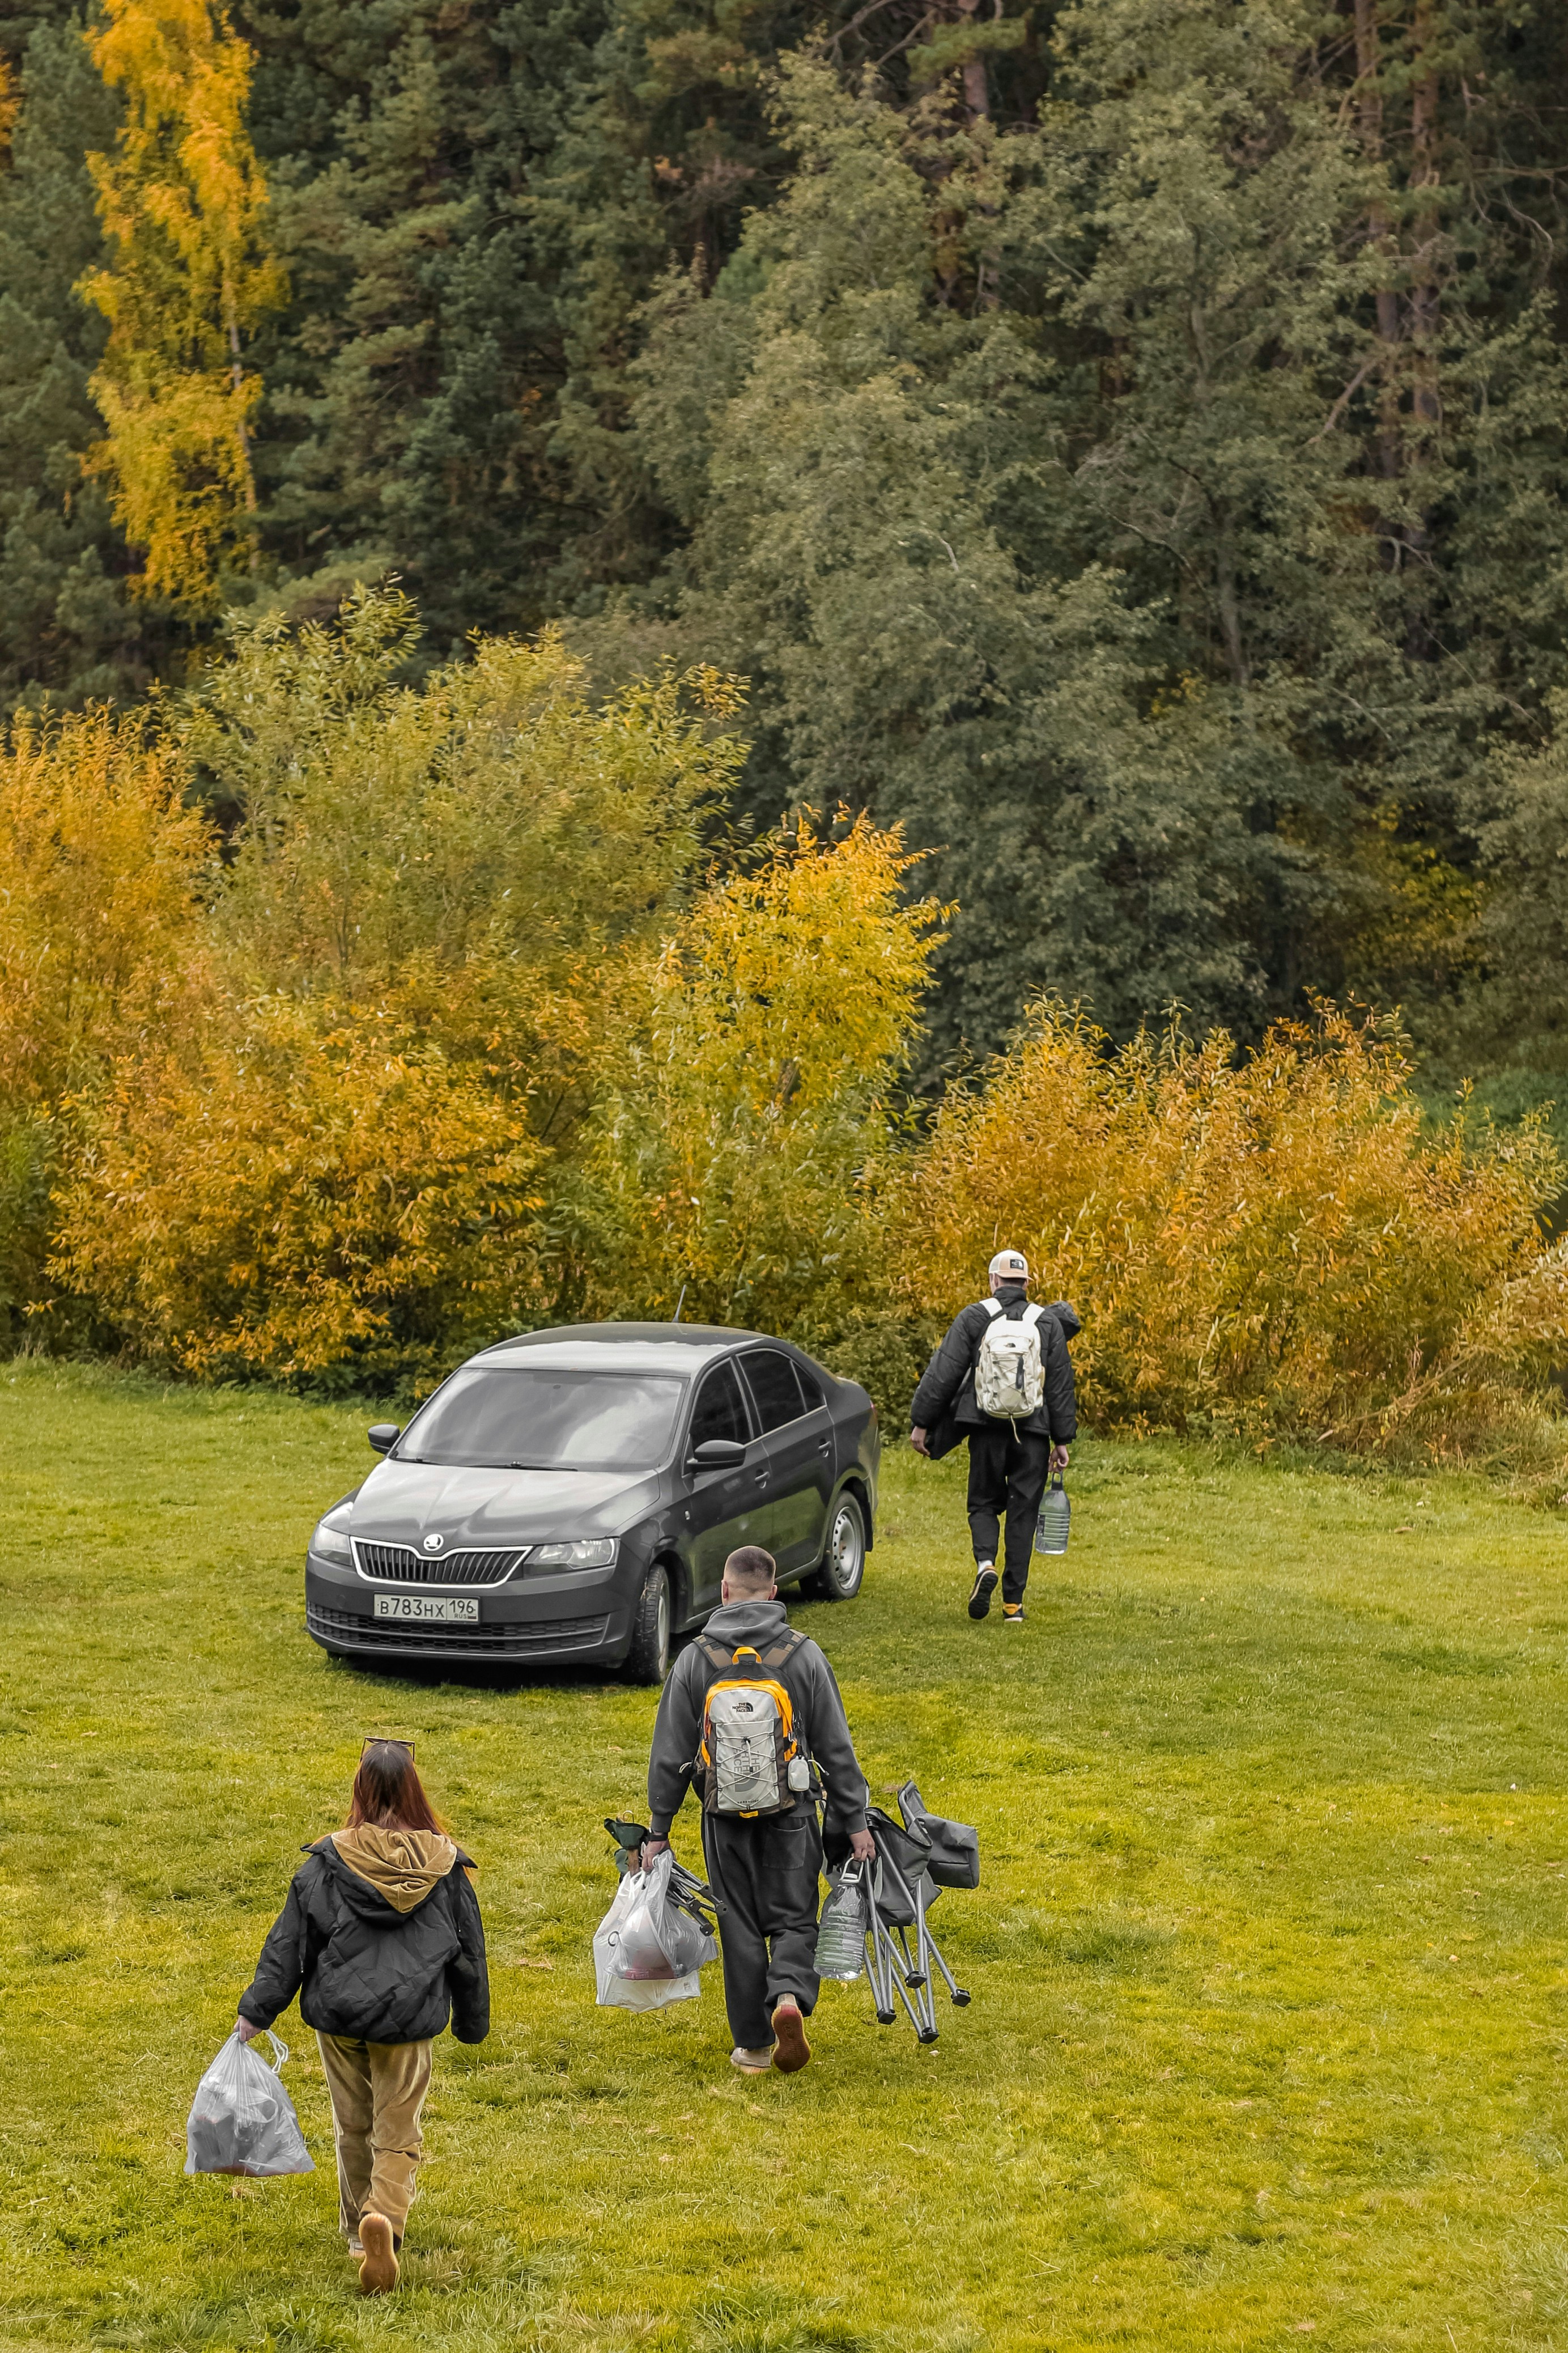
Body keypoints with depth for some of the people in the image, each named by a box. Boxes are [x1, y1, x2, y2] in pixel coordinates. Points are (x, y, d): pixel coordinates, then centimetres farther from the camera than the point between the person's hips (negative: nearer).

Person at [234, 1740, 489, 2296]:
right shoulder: (443, 1865, -4)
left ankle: (359, 2229, 29)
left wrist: (256, 2010, 3)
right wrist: (473, 2022, 18)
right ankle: (385, 2218, -20)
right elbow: (469, 1948, 5)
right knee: (397, 2135, 4)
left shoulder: (329, 1862, -7)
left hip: (338, 2015, 1)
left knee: (353, 2127, 18)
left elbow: (288, 1942, -4)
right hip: (408, 2020, -1)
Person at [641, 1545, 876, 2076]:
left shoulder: (695, 1659, -3)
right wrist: (854, 1821, 6)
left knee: (741, 1928, 10)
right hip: (792, 1813, 0)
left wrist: (659, 1829, 8)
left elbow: (670, 1755, 0)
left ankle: (753, 2046, 15)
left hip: (726, 1819, 1)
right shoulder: (804, 1655, -4)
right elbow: (836, 1747, -1)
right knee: (793, 1918, 10)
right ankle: (790, 1996, -18)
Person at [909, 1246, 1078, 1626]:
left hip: (987, 1428, -1)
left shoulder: (973, 1318, 1)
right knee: (1023, 1515, 6)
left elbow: (943, 1374, -2)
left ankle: (985, 1562, -16)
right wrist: (1062, 1440, 11)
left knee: (984, 1504, 14)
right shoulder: (1049, 1323, 7)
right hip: (1033, 1431, 1)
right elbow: (1061, 1386, 7)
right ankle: (1013, 1602, 5)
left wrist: (921, 1423, 3)